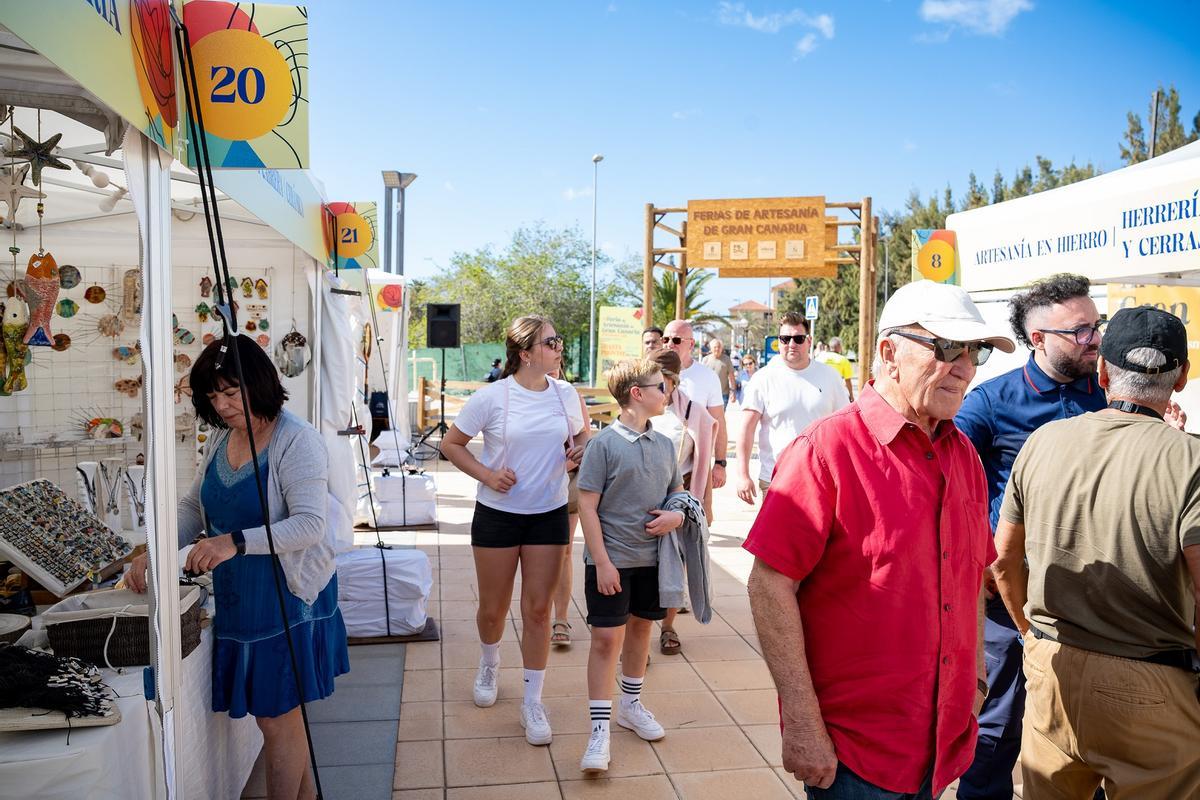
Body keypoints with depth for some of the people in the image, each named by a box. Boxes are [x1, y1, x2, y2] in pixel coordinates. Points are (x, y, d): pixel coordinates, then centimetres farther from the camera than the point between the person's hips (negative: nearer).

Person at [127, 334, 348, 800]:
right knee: (282, 714, 18)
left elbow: (310, 525, -25)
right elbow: (194, 507, 14)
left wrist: (237, 542, -36)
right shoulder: (221, 437, 6)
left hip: (286, 596, -7)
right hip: (237, 596, 7)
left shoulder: (296, 441, -18)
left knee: (277, 718, 3)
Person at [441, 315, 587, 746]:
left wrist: (578, 452, -7)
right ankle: (489, 663, 45)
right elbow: (451, 444, -1)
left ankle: (533, 704, 18)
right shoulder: (491, 398, -11)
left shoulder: (566, 394, -1)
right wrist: (486, 474, -15)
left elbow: (580, 434, 16)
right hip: (497, 513, -2)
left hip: (549, 515, 2)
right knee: (493, 609, 12)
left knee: (538, 610, 4)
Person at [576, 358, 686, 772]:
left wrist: (677, 515, -7)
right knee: (606, 639, -3)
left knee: (640, 628, 18)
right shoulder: (604, 444, -12)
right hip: (612, 560, -6)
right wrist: (602, 562, -16)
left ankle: (630, 705, 38)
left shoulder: (664, 445, 5)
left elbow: (678, 492, 17)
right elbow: (587, 507, -13)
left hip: (652, 559, 6)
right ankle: (599, 730, 8)